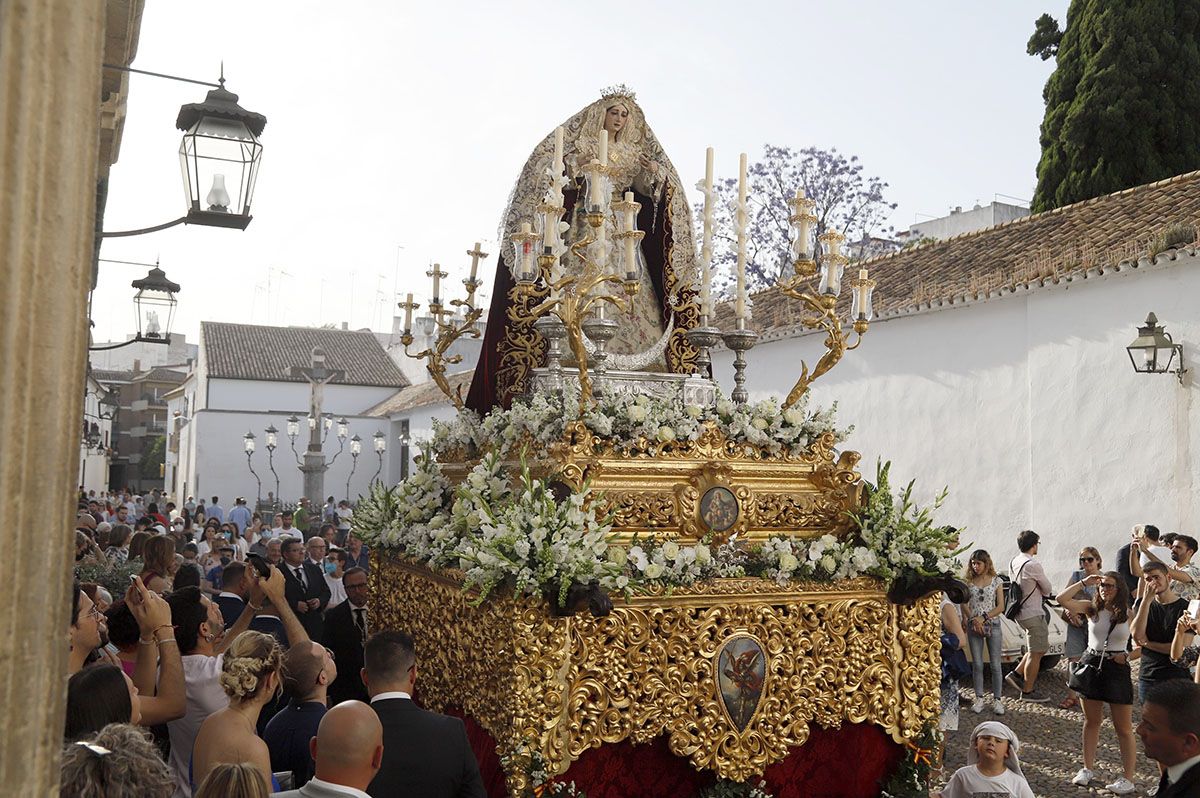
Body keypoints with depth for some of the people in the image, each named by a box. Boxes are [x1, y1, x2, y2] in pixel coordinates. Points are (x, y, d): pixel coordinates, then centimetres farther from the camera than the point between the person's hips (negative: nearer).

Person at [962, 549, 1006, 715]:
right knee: (977, 664, 4)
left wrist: (983, 618, -13)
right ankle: (979, 698, 13)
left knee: (995, 664, 0)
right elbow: (964, 604, 5)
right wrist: (973, 619, -10)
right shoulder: (968, 582, 5)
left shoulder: (997, 581, 1)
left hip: (993, 625, -1)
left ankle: (997, 699, 7)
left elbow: (1000, 607, -3)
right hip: (973, 626, 1)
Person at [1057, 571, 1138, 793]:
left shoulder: (1128, 614, -6)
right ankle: (1088, 769, 25)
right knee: (1091, 721, 14)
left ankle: (1128, 779, 8)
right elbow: (1062, 599, -11)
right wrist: (1083, 582, -10)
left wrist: (1128, 656, -19)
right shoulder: (1091, 608, -1)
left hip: (1117, 669, -3)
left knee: (1124, 728, 1)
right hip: (1092, 666, 3)